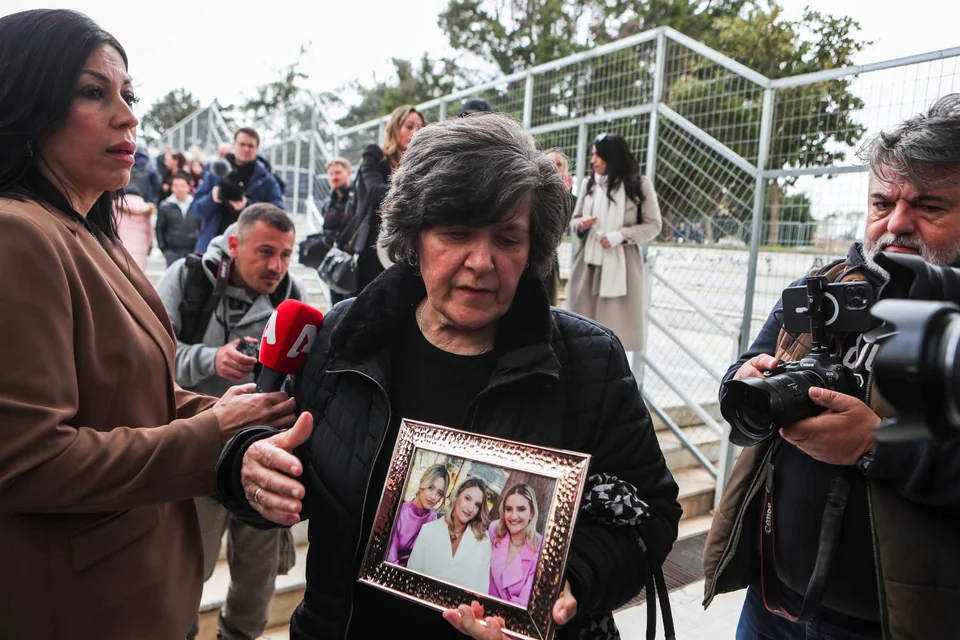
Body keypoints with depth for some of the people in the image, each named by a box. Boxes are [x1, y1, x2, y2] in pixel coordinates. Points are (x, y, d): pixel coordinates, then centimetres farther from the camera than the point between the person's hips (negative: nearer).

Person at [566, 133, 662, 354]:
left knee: (618, 325, -2)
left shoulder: (639, 185, -2)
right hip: (589, 263, 4)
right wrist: (582, 224, -10)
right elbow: (574, 221, 14)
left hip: (622, 265, -3)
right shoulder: (589, 184, 9)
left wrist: (620, 235, -14)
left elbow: (653, 225, -1)